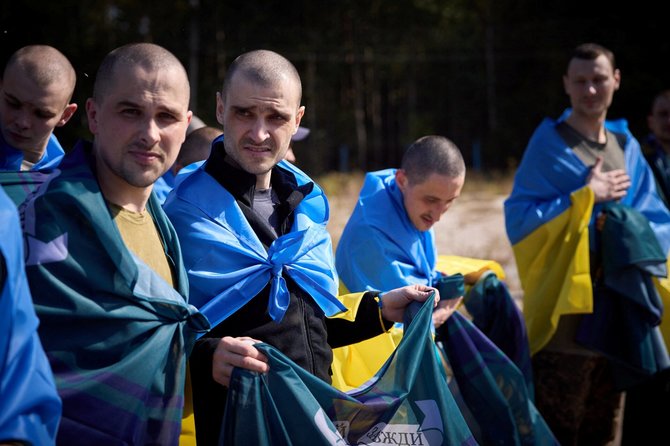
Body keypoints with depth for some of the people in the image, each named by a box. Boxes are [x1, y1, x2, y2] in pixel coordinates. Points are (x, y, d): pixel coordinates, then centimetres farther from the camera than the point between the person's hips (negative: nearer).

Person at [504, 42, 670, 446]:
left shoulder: (627, 147, 12)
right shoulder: (549, 144, -4)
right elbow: (518, 219, -12)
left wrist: (630, 232, -10)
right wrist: (587, 195, -13)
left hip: (619, 312, 5)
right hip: (566, 311, -5)